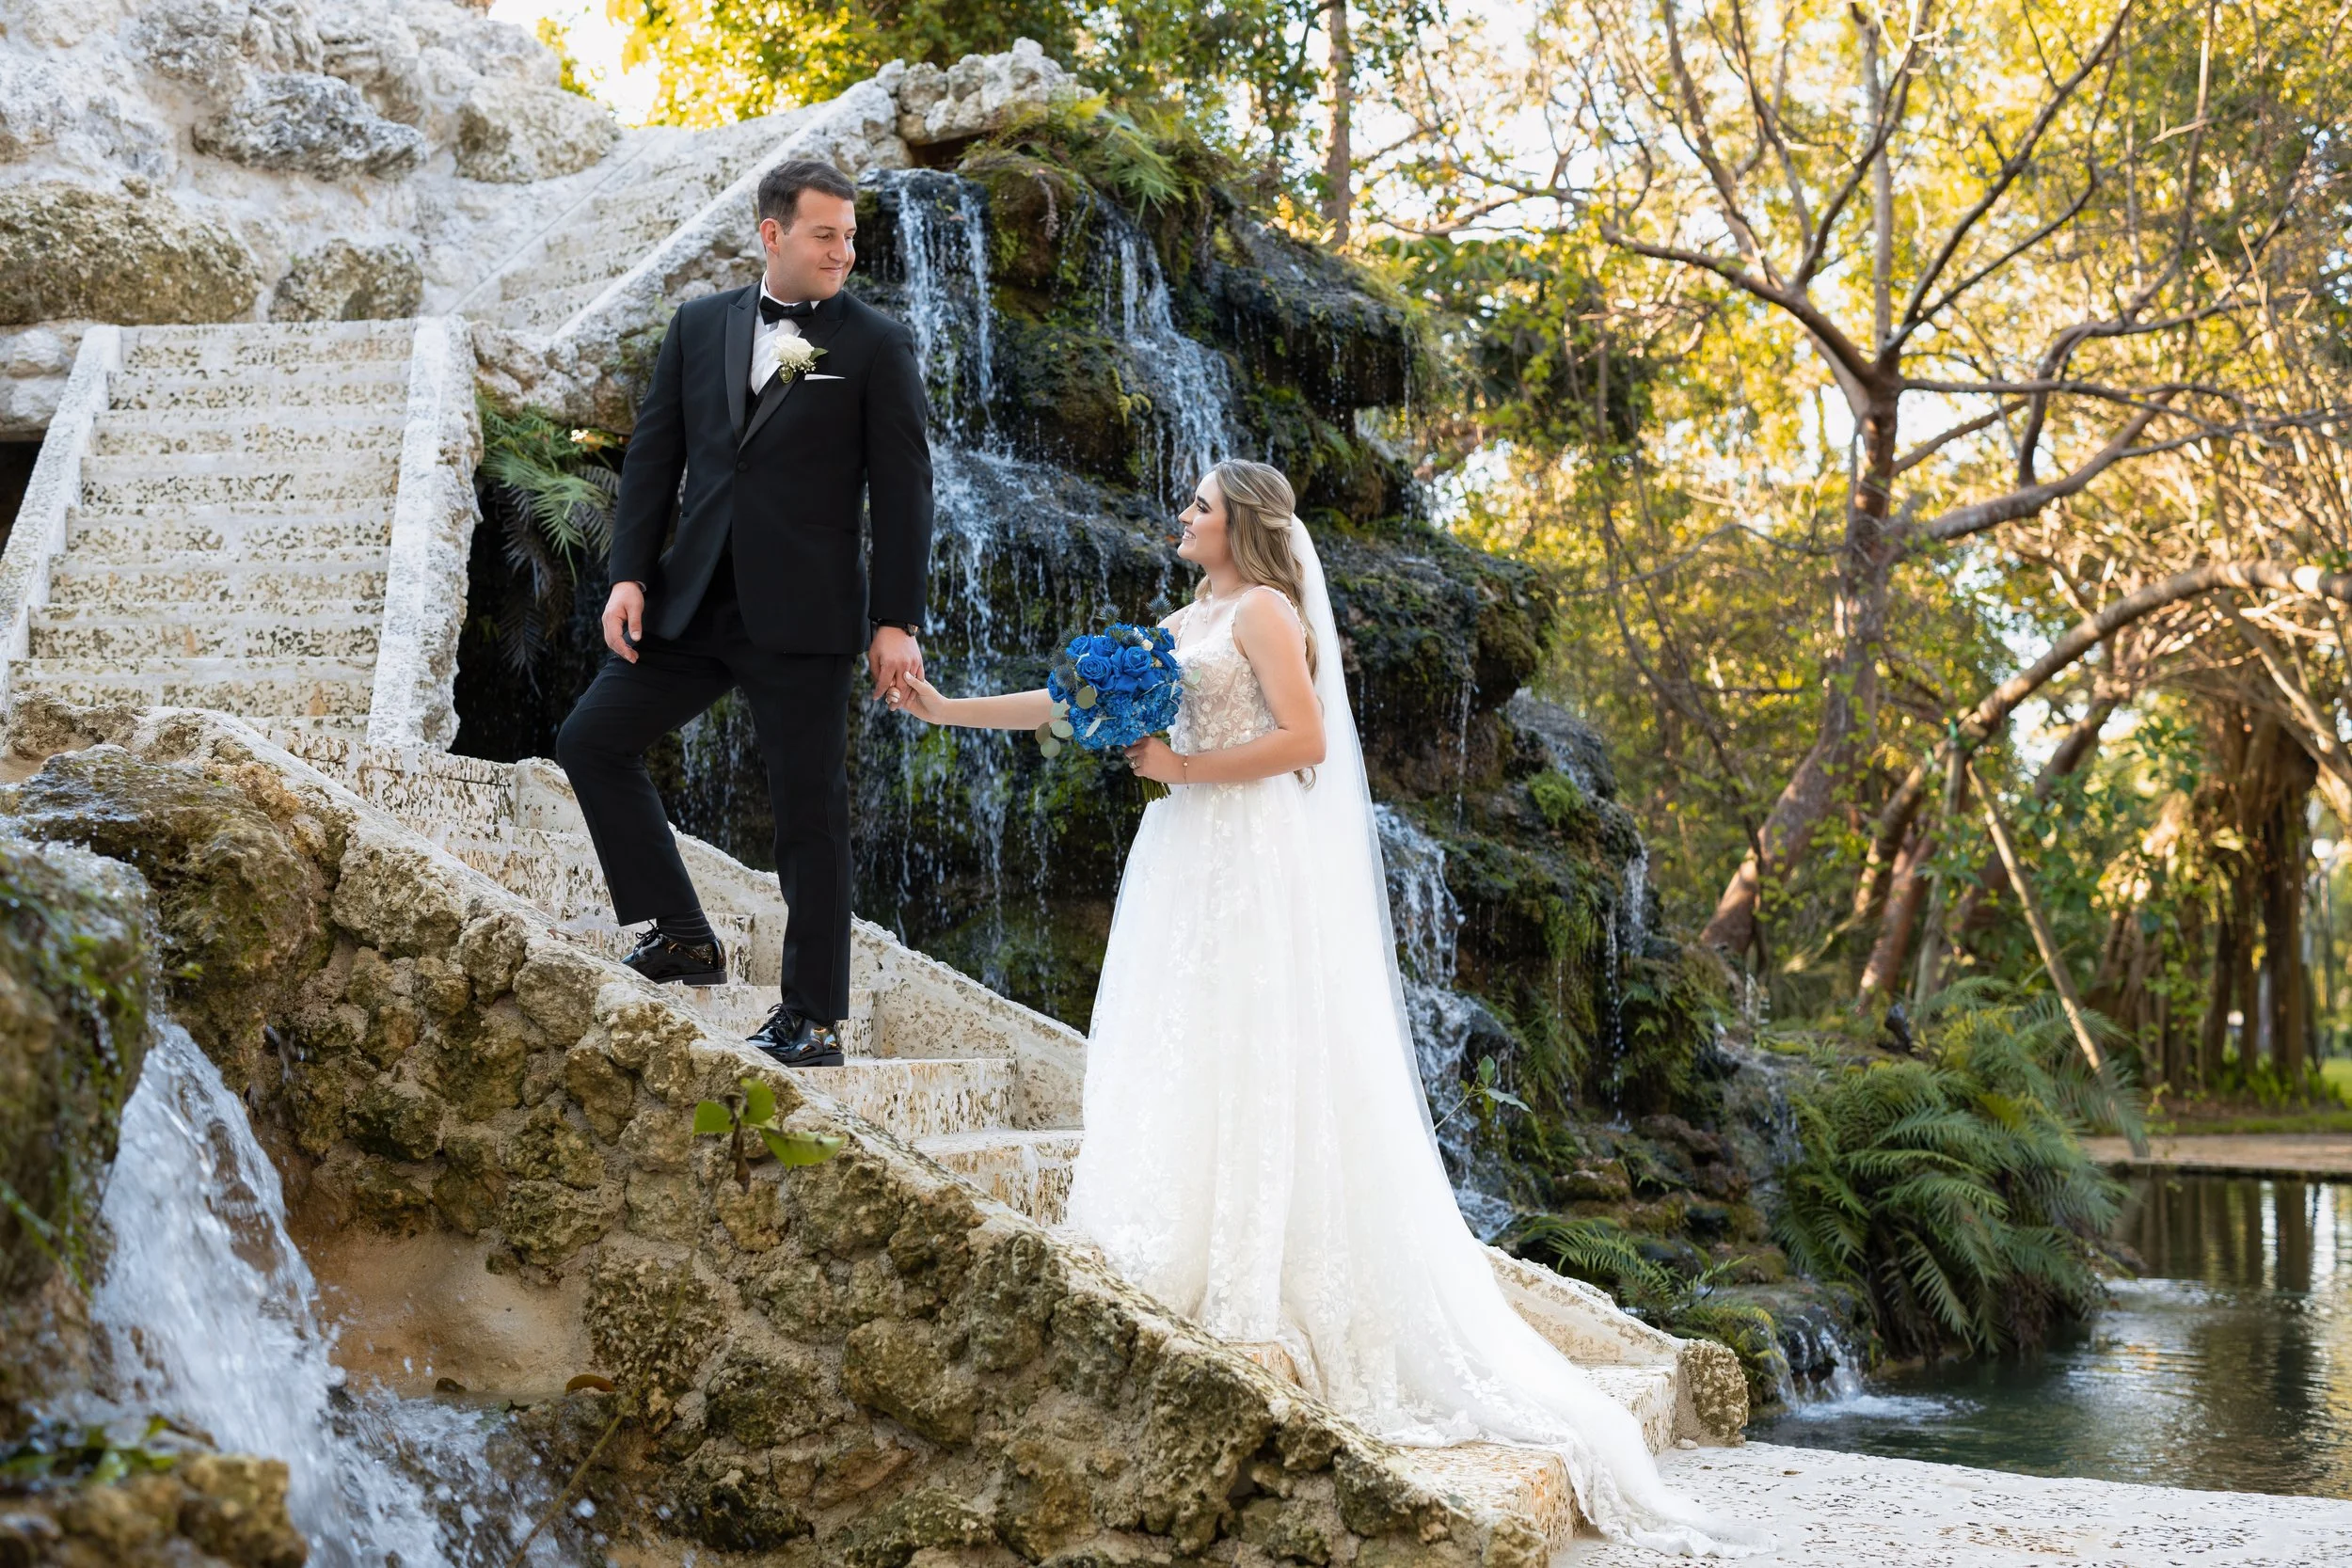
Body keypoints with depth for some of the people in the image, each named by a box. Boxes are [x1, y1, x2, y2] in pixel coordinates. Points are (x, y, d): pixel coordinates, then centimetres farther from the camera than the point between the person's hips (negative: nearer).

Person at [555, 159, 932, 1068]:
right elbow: (654, 453, 10)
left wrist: (897, 621, -10)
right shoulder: (699, 325, 10)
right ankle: (682, 939, 14)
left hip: (803, 617, -5)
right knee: (592, 741, 3)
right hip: (693, 603, 5)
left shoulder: (876, 345, -2)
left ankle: (814, 1018, 9)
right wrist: (630, 574, 1)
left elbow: (903, 490, -4)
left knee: (809, 813, -1)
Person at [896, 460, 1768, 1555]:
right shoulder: (1183, 624, 18)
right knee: (1177, 1054, 4)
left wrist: (1180, 766, -13)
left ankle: (1251, 1287, -6)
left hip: (1254, 863, -9)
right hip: (1189, 859, 9)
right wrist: (947, 708, 17)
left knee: (1251, 1058, -8)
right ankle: (1199, 1261, 5)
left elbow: (1305, 738, -15)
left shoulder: (1265, 611, -5)